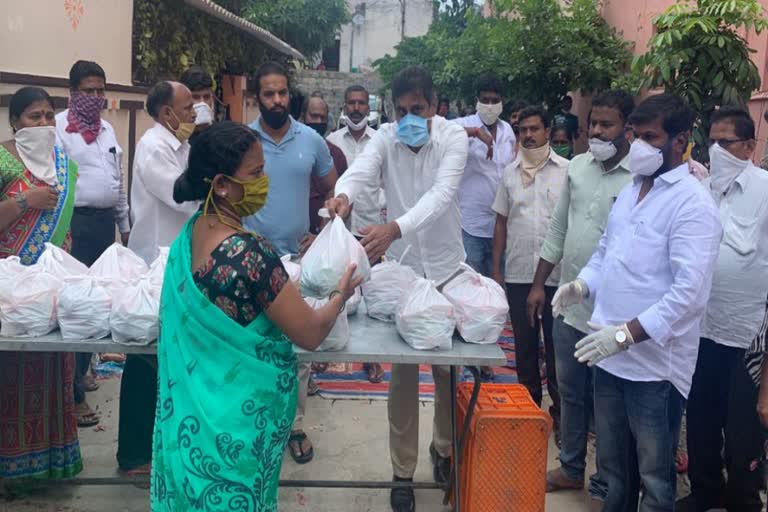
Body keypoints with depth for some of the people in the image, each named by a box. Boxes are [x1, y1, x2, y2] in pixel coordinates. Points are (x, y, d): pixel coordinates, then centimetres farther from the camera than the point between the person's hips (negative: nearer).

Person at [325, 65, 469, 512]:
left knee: (448, 368, 12)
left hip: (446, 268, 0)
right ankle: (403, 470, 20)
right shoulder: (386, 138, -6)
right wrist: (344, 195, -52)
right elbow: (360, 170, -27)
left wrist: (395, 228, -48)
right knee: (403, 372, 7)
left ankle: (444, 448, 37)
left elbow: (442, 194, -30)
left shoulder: (454, 137, -13)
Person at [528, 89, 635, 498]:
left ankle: (606, 485, 28)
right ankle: (571, 468, 37)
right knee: (570, 393, 19)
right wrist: (539, 284, 13)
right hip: (568, 304, 6)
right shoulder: (577, 166, 5)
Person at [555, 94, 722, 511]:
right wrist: (582, 285, 0)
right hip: (610, 353, 7)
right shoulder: (630, 190, 12)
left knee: (654, 475, 10)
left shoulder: (693, 203, -14)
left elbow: (690, 292, -22)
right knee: (613, 462, 22)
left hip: (654, 360, -7)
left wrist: (627, 334, -25)